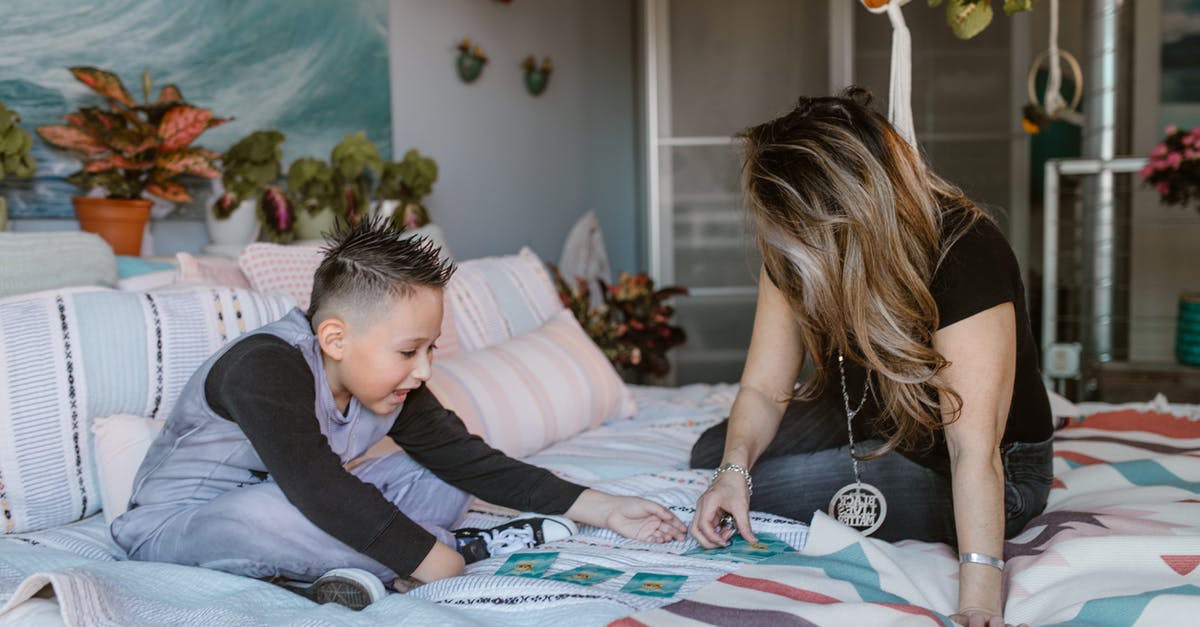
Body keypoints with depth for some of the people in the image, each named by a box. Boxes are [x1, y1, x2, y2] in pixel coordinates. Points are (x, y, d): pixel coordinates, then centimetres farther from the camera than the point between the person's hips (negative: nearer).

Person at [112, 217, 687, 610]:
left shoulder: (388, 385, -5)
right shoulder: (266, 370, -30)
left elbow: (467, 459, -3)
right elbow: (320, 490, -40)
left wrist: (603, 509, -8)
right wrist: (433, 559, -38)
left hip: (288, 509, 8)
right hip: (176, 523, -7)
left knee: (437, 481, -3)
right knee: (266, 513, -41)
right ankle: (470, 545, -26)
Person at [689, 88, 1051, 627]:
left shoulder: (965, 254, -35)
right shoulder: (792, 252, -15)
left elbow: (974, 450, -41)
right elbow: (765, 389, -10)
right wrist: (733, 467, -30)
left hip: (1000, 475, -6)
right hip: (870, 422, 7)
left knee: (764, 485, -19)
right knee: (711, 454, 5)